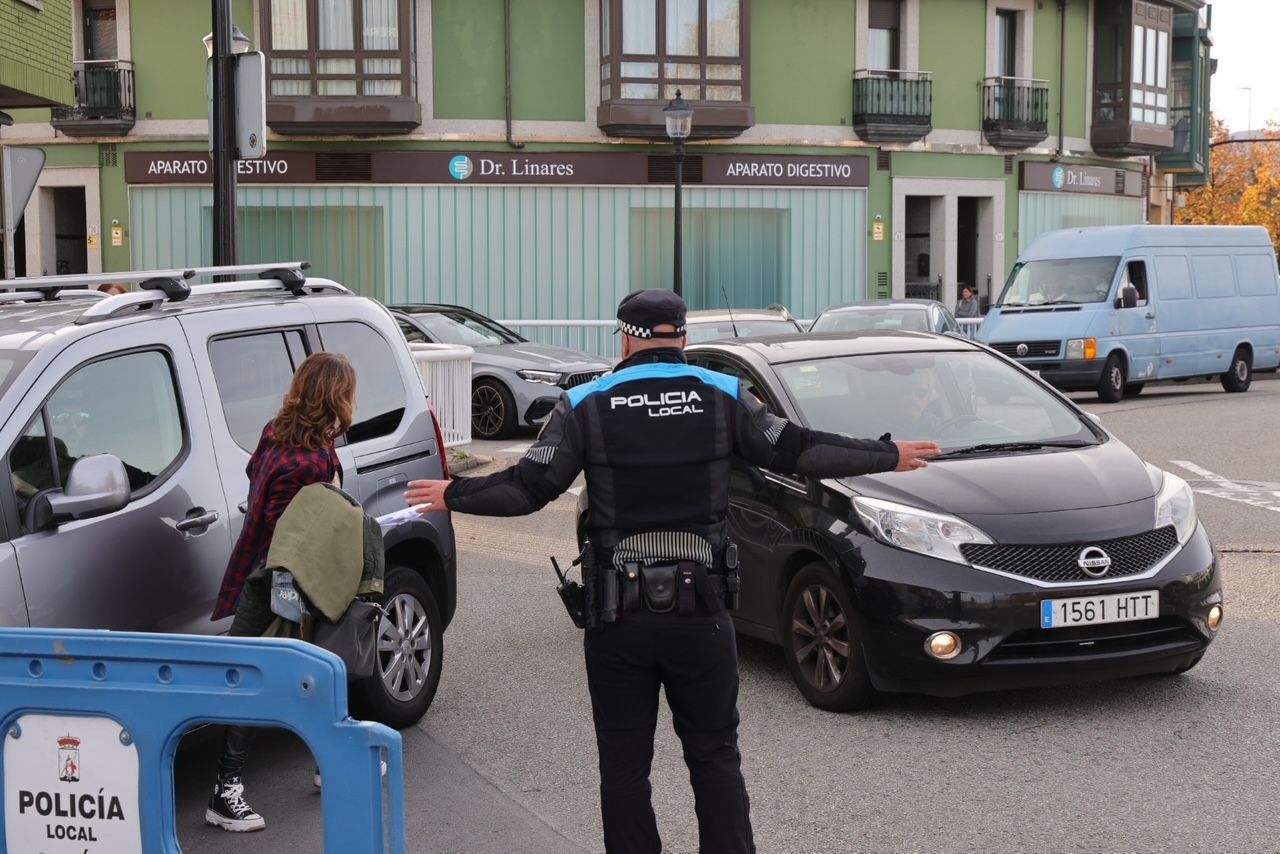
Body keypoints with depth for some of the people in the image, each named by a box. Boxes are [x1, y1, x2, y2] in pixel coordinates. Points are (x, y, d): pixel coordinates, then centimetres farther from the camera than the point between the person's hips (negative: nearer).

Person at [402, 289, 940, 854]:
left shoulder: (586, 405, -1)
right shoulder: (723, 397, 2)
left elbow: (527, 488, -2)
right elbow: (795, 451, 3)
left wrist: (454, 496, 14)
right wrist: (889, 456, 14)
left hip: (618, 616, -1)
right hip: (701, 613, 1)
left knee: (624, 766, 9)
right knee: (715, 757, 12)